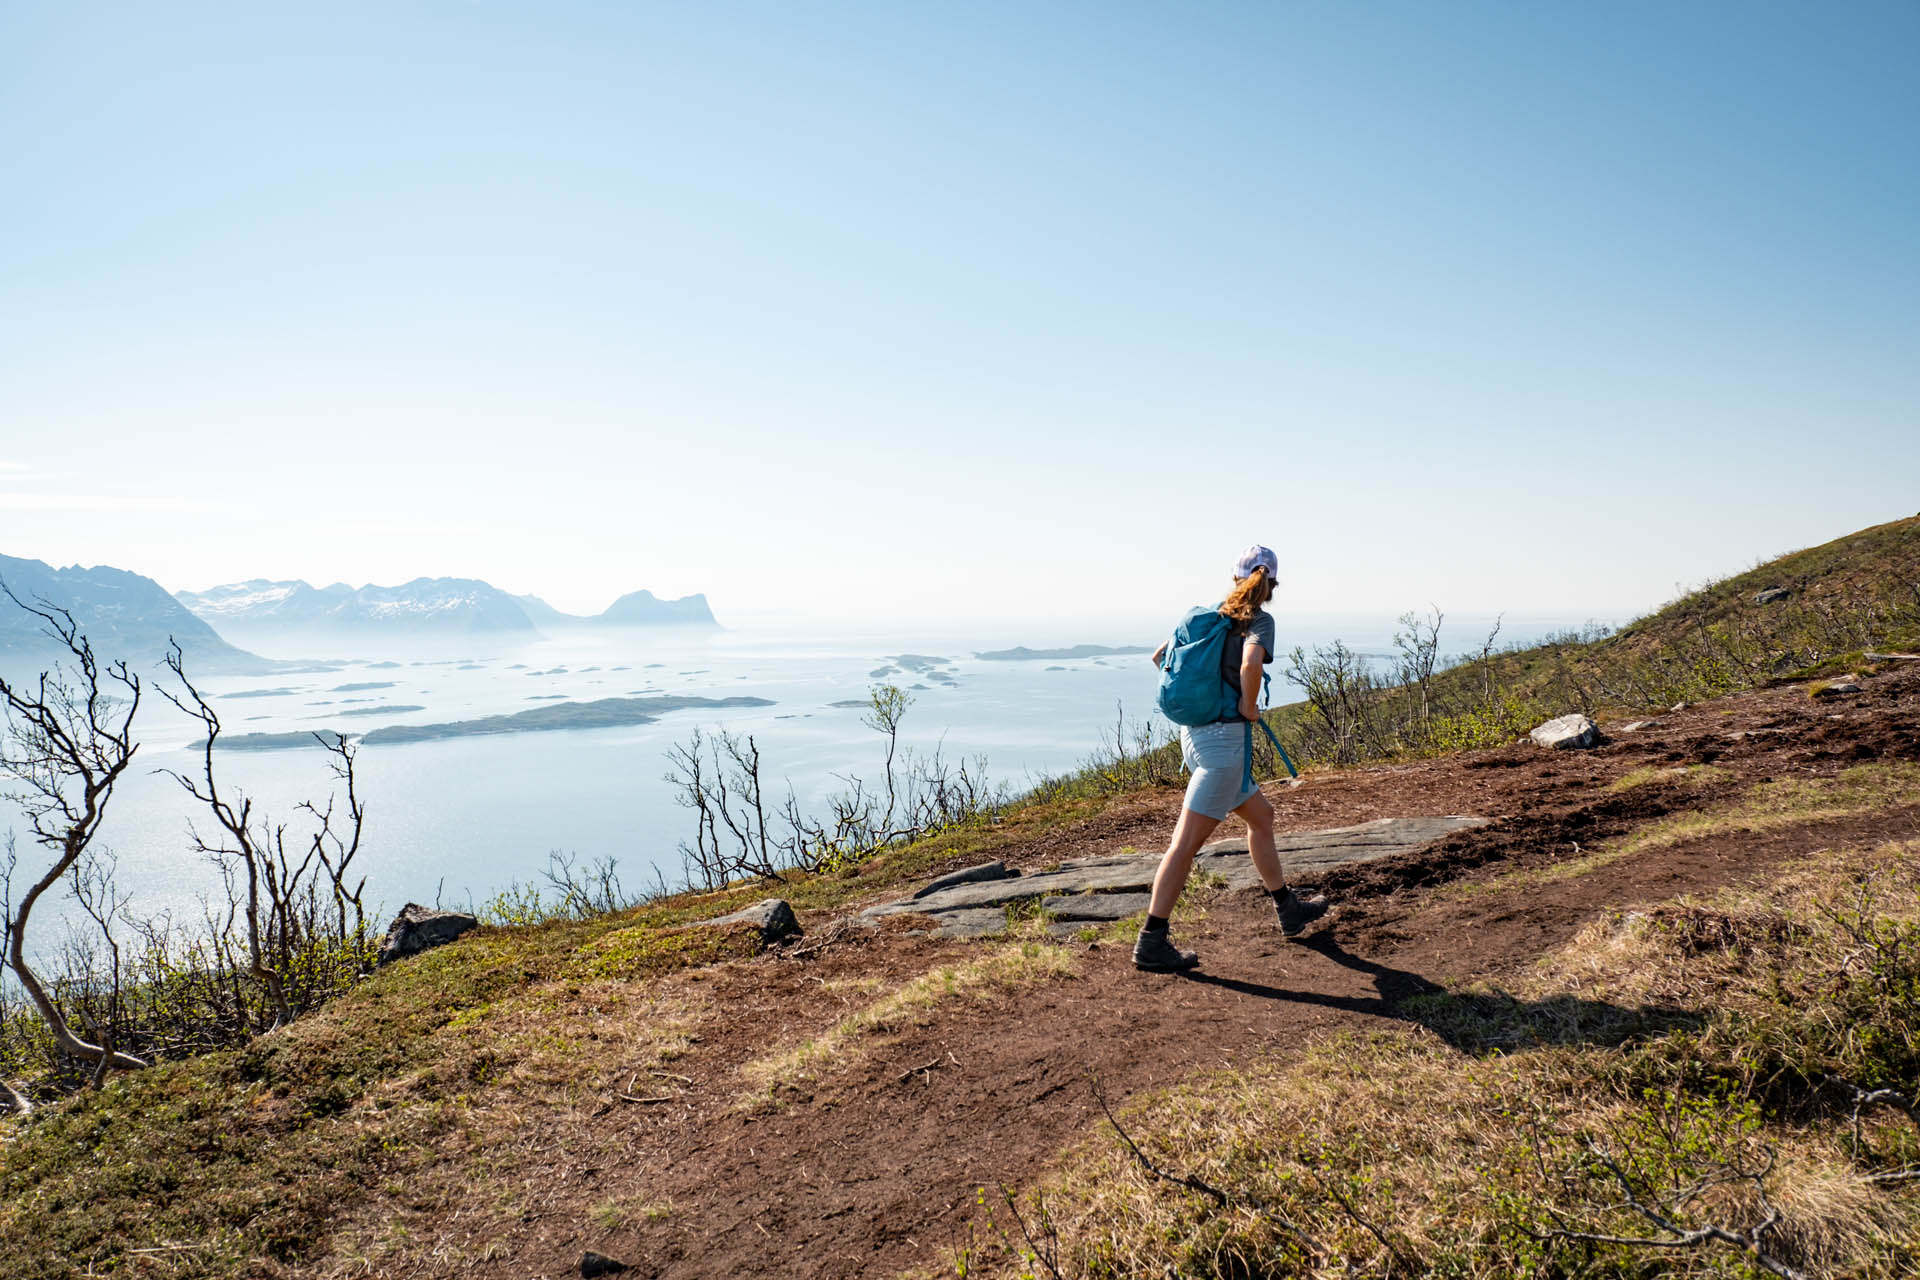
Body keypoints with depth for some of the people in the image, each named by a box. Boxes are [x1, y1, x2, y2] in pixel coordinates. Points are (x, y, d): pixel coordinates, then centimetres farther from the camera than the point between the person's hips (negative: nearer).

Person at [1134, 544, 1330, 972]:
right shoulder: (1259, 620, -8)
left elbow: (1160, 656, 18)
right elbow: (1250, 665, -29)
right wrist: (1249, 706, -11)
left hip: (1195, 732, 8)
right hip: (1225, 737, -8)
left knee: (1261, 816, 23)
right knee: (1187, 841, -7)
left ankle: (1288, 909, 37)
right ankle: (1151, 943, -4)